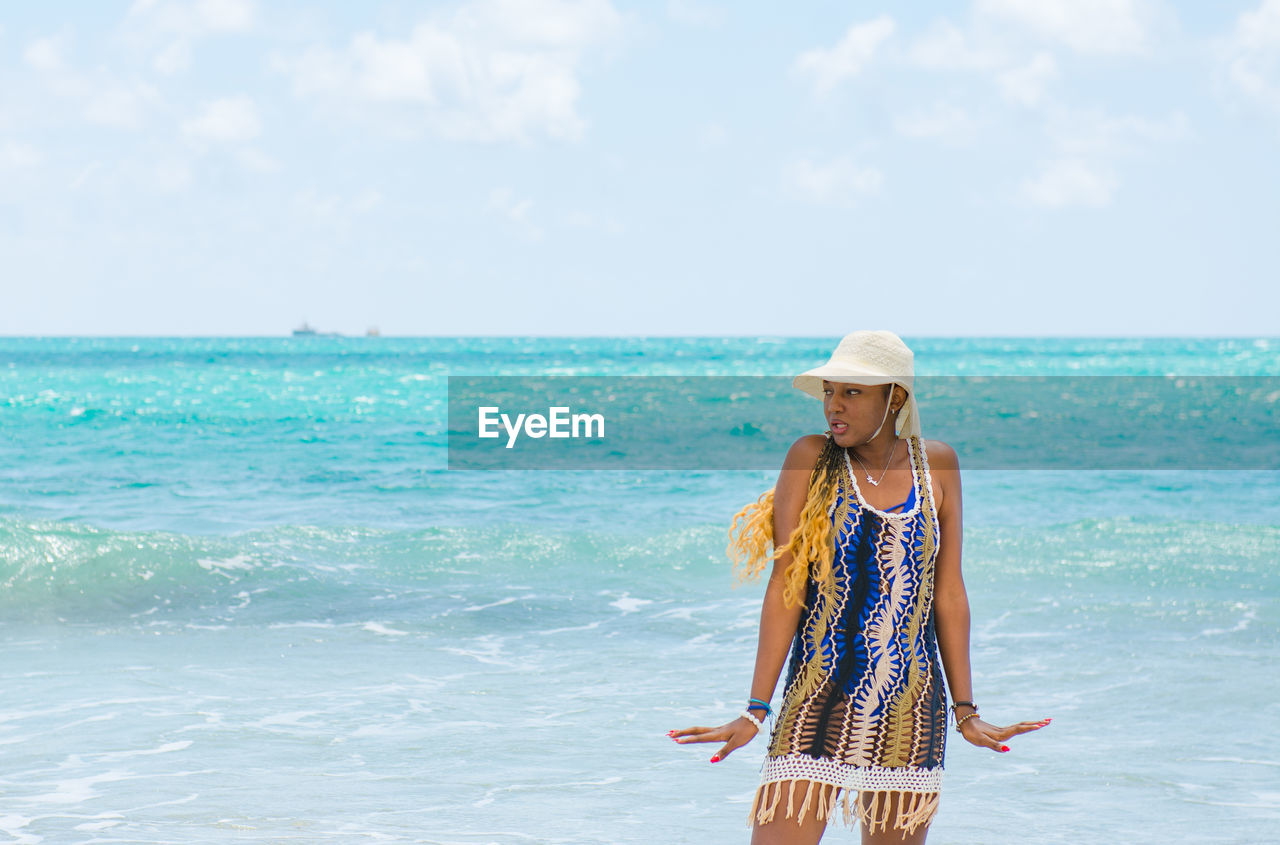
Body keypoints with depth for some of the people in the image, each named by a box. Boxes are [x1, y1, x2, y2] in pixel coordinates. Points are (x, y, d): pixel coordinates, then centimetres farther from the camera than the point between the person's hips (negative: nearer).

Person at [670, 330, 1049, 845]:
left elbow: (948, 595, 9)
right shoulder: (811, 459, 1)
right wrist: (756, 709, -7)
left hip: (911, 707, 2)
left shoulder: (935, 465, 7)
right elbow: (785, 588, -3)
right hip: (819, 701, -2)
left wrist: (966, 711, 8)